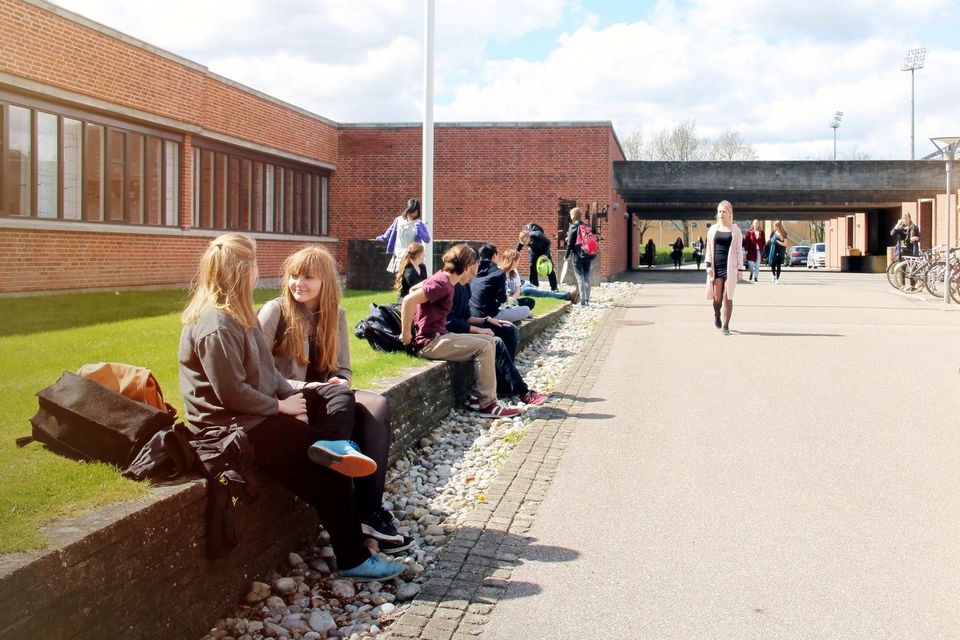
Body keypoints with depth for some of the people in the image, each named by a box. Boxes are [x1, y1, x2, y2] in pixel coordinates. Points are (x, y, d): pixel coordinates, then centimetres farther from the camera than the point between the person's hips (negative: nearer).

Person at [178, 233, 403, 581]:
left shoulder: (237, 314, 14)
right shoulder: (216, 326, -20)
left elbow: (265, 368, 17)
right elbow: (231, 393, -25)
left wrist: (292, 395, 1)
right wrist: (280, 406, -13)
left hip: (261, 408, 11)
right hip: (234, 424, -11)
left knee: (340, 397, 6)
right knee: (328, 471, -13)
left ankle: (332, 445, -25)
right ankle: (353, 558, -5)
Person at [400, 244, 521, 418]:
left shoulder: (442, 279, 12)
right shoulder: (442, 284, -18)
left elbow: (414, 289, 24)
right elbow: (408, 301, -27)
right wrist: (406, 335, -21)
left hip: (439, 336, 10)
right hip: (429, 343, -10)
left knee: (489, 341, 9)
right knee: (483, 347, -17)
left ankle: (480, 395, 8)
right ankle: (488, 405, -12)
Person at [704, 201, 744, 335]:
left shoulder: (736, 230, 4)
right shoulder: (713, 229, 10)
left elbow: (739, 251, 4)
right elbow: (709, 249, 11)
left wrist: (740, 269, -1)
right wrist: (708, 265, 0)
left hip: (730, 267, -1)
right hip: (716, 267, 1)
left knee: (727, 297, -4)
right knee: (717, 298, -1)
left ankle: (726, 326, 3)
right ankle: (716, 314, 32)